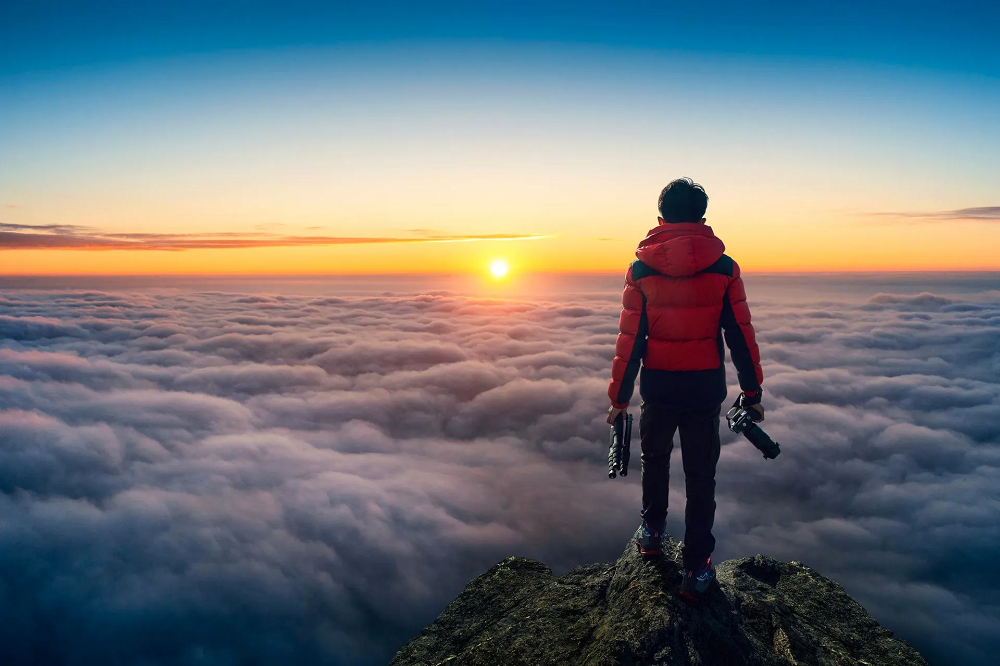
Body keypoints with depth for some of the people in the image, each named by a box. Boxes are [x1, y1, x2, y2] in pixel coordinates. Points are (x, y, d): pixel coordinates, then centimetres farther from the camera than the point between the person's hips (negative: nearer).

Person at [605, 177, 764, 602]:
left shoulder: (641, 270, -7)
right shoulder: (724, 268, -5)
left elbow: (630, 339, -5)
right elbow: (741, 335, -2)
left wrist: (619, 396, 3)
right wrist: (752, 393, 6)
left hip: (658, 387, 0)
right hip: (706, 388, 0)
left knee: (655, 459, 25)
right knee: (700, 477, 10)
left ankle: (652, 531, 38)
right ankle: (697, 569, 15)